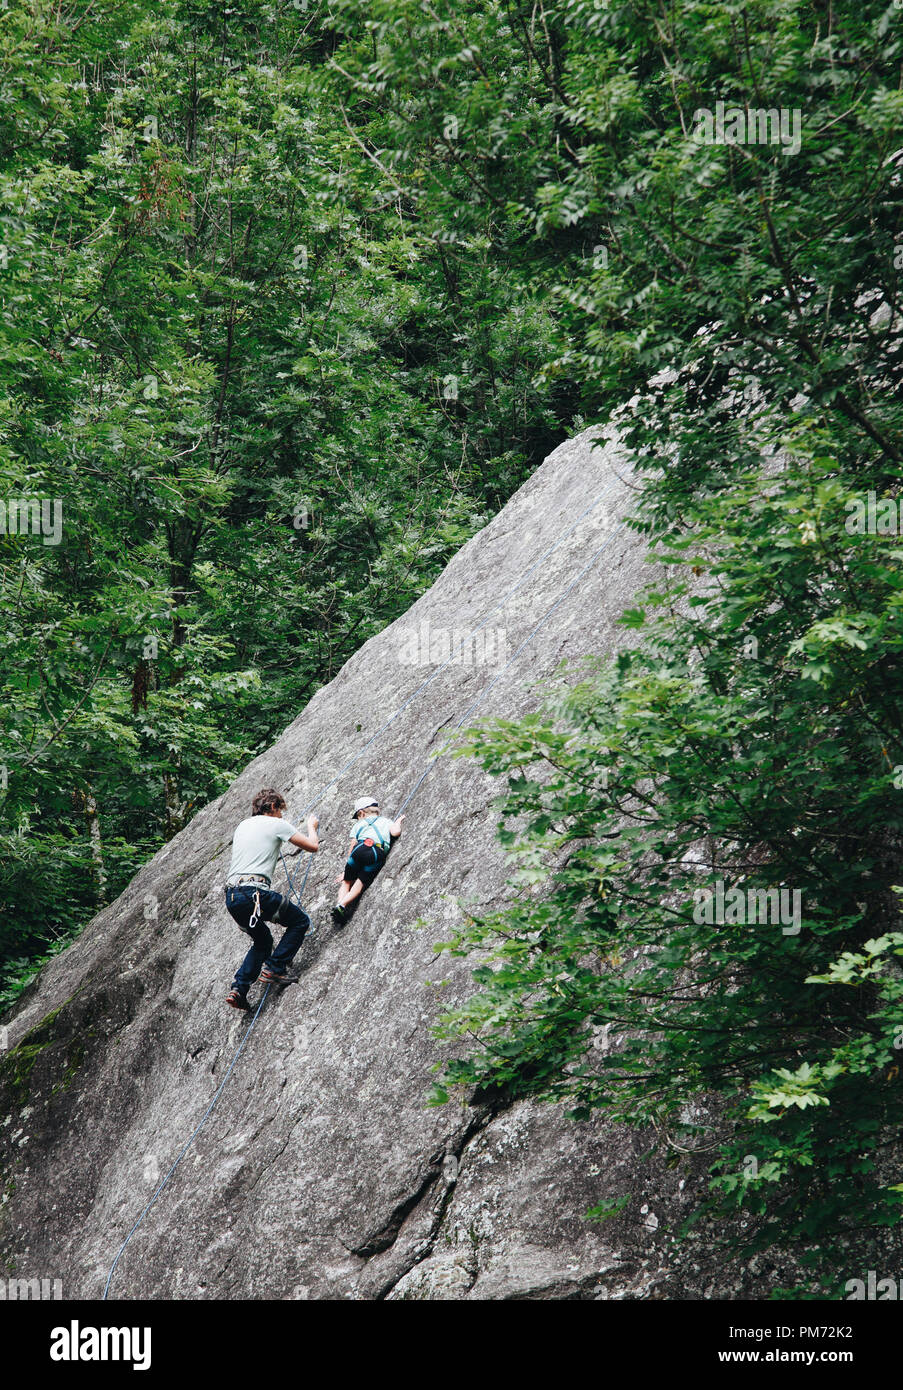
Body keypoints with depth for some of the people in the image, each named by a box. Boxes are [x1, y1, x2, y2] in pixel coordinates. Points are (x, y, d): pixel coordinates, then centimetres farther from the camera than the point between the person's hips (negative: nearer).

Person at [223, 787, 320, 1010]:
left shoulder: (242, 826, 22)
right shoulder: (277, 824, 2)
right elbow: (313, 846, 6)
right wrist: (312, 826, 28)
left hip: (231, 897, 7)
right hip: (255, 893, -7)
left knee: (263, 940, 26)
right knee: (300, 920, 14)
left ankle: (239, 988, 10)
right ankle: (275, 967, 2)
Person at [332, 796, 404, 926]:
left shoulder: (359, 825, 29)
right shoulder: (386, 821, 32)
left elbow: (352, 849, 24)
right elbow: (395, 832, 11)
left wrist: (346, 872, 30)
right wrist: (398, 822, 33)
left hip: (362, 848, 0)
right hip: (379, 853, 0)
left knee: (347, 881, 13)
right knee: (360, 882, -3)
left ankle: (340, 903, -12)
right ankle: (343, 905, -27)